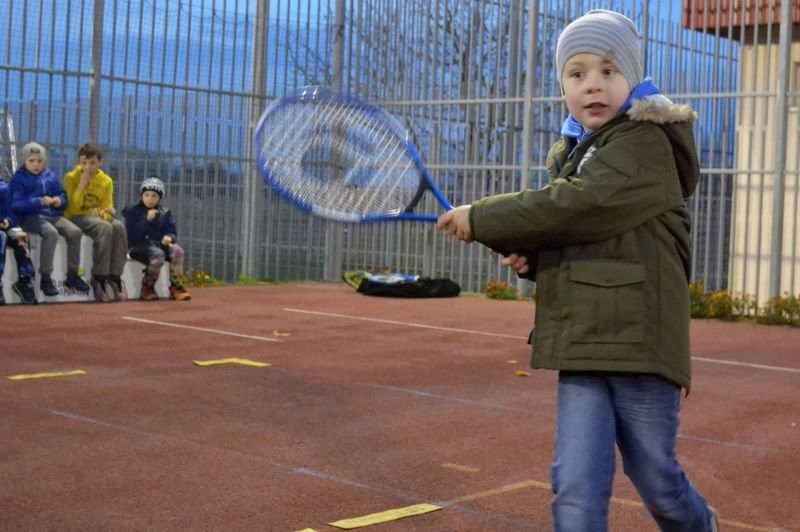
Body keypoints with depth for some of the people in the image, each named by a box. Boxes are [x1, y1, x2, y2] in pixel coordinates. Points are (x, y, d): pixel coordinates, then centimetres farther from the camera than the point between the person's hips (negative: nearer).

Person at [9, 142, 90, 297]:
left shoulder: (51, 176, 15)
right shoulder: (19, 178, -1)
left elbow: (63, 197, 18)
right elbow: (15, 205, -12)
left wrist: (59, 201, -8)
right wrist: (39, 201, -22)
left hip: (53, 215, 6)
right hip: (30, 217, -5)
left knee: (74, 231, -19)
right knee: (51, 233, -35)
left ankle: (72, 275, -8)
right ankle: (45, 278, -26)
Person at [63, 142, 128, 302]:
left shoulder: (106, 181, 6)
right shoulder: (71, 177, -4)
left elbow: (107, 208, 3)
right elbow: (73, 208, -13)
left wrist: (107, 212, -22)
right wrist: (83, 183, -17)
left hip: (97, 216, 4)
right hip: (76, 218, -4)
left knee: (119, 226, -28)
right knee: (104, 227, -34)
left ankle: (114, 277, -24)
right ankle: (98, 279, -30)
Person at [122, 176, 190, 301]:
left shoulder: (165, 213, 12)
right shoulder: (132, 211, 0)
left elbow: (172, 232, 7)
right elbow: (131, 235, -12)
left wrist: (169, 237, -18)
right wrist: (147, 220, -21)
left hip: (160, 244, 4)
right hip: (138, 246, -4)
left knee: (177, 250, -25)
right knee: (158, 254, -34)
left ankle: (175, 286, -15)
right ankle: (147, 288, -15)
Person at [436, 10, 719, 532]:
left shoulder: (646, 144, -10)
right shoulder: (570, 153, 13)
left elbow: (575, 206, -22)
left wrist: (482, 219, -15)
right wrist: (528, 255, -2)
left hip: (639, 339, -6)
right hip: (582, 343, 6)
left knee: (654, 477, 10)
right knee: (576, 486, -2)